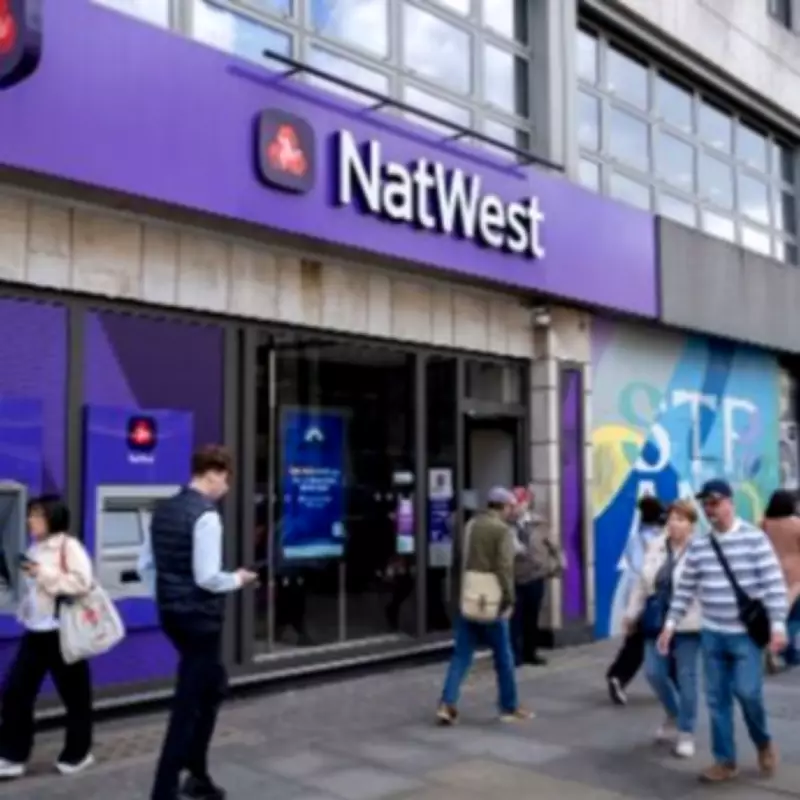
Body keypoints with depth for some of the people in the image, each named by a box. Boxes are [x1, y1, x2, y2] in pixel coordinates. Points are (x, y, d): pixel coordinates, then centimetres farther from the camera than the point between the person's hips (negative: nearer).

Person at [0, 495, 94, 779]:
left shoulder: (69, 546, -12)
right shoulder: (35, 548, 12)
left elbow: (81, 584, -22)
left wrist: (44, 574, -23)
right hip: (35, 632, 8)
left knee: (74, 695, 7)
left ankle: (77, 753, 23)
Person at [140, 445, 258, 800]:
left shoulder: (163, 509, 8)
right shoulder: (205, 516, -19)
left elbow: (145, 565, 13)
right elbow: (207, 578, -23)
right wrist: (237, 579, -6)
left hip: (171, 614, 9)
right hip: (200, 617, -9)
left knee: (212, 686, 24)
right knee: (188, 704, 1)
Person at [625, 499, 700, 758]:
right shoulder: (656, 546, 5)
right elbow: (643, 583, 13)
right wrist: (632, 613, 15)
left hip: (687, 625, -5)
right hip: (658, 622, 5)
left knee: (686, 677, 4)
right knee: (654, 672, 5)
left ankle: (686, 733, 19)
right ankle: (674, 715, 33)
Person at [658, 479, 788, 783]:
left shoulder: (754, 538, -8)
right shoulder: (698, 546, 3)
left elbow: (774, 584, -10)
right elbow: (685, 589, 9)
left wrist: (778, 625, -15)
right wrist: (670, 624, 5)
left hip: (747, 633, -4)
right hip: (711, 634, 4)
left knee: (747, 692, -9)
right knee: (717, 698, 6)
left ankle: (763, 743, 21)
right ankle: (725, 760, 18)